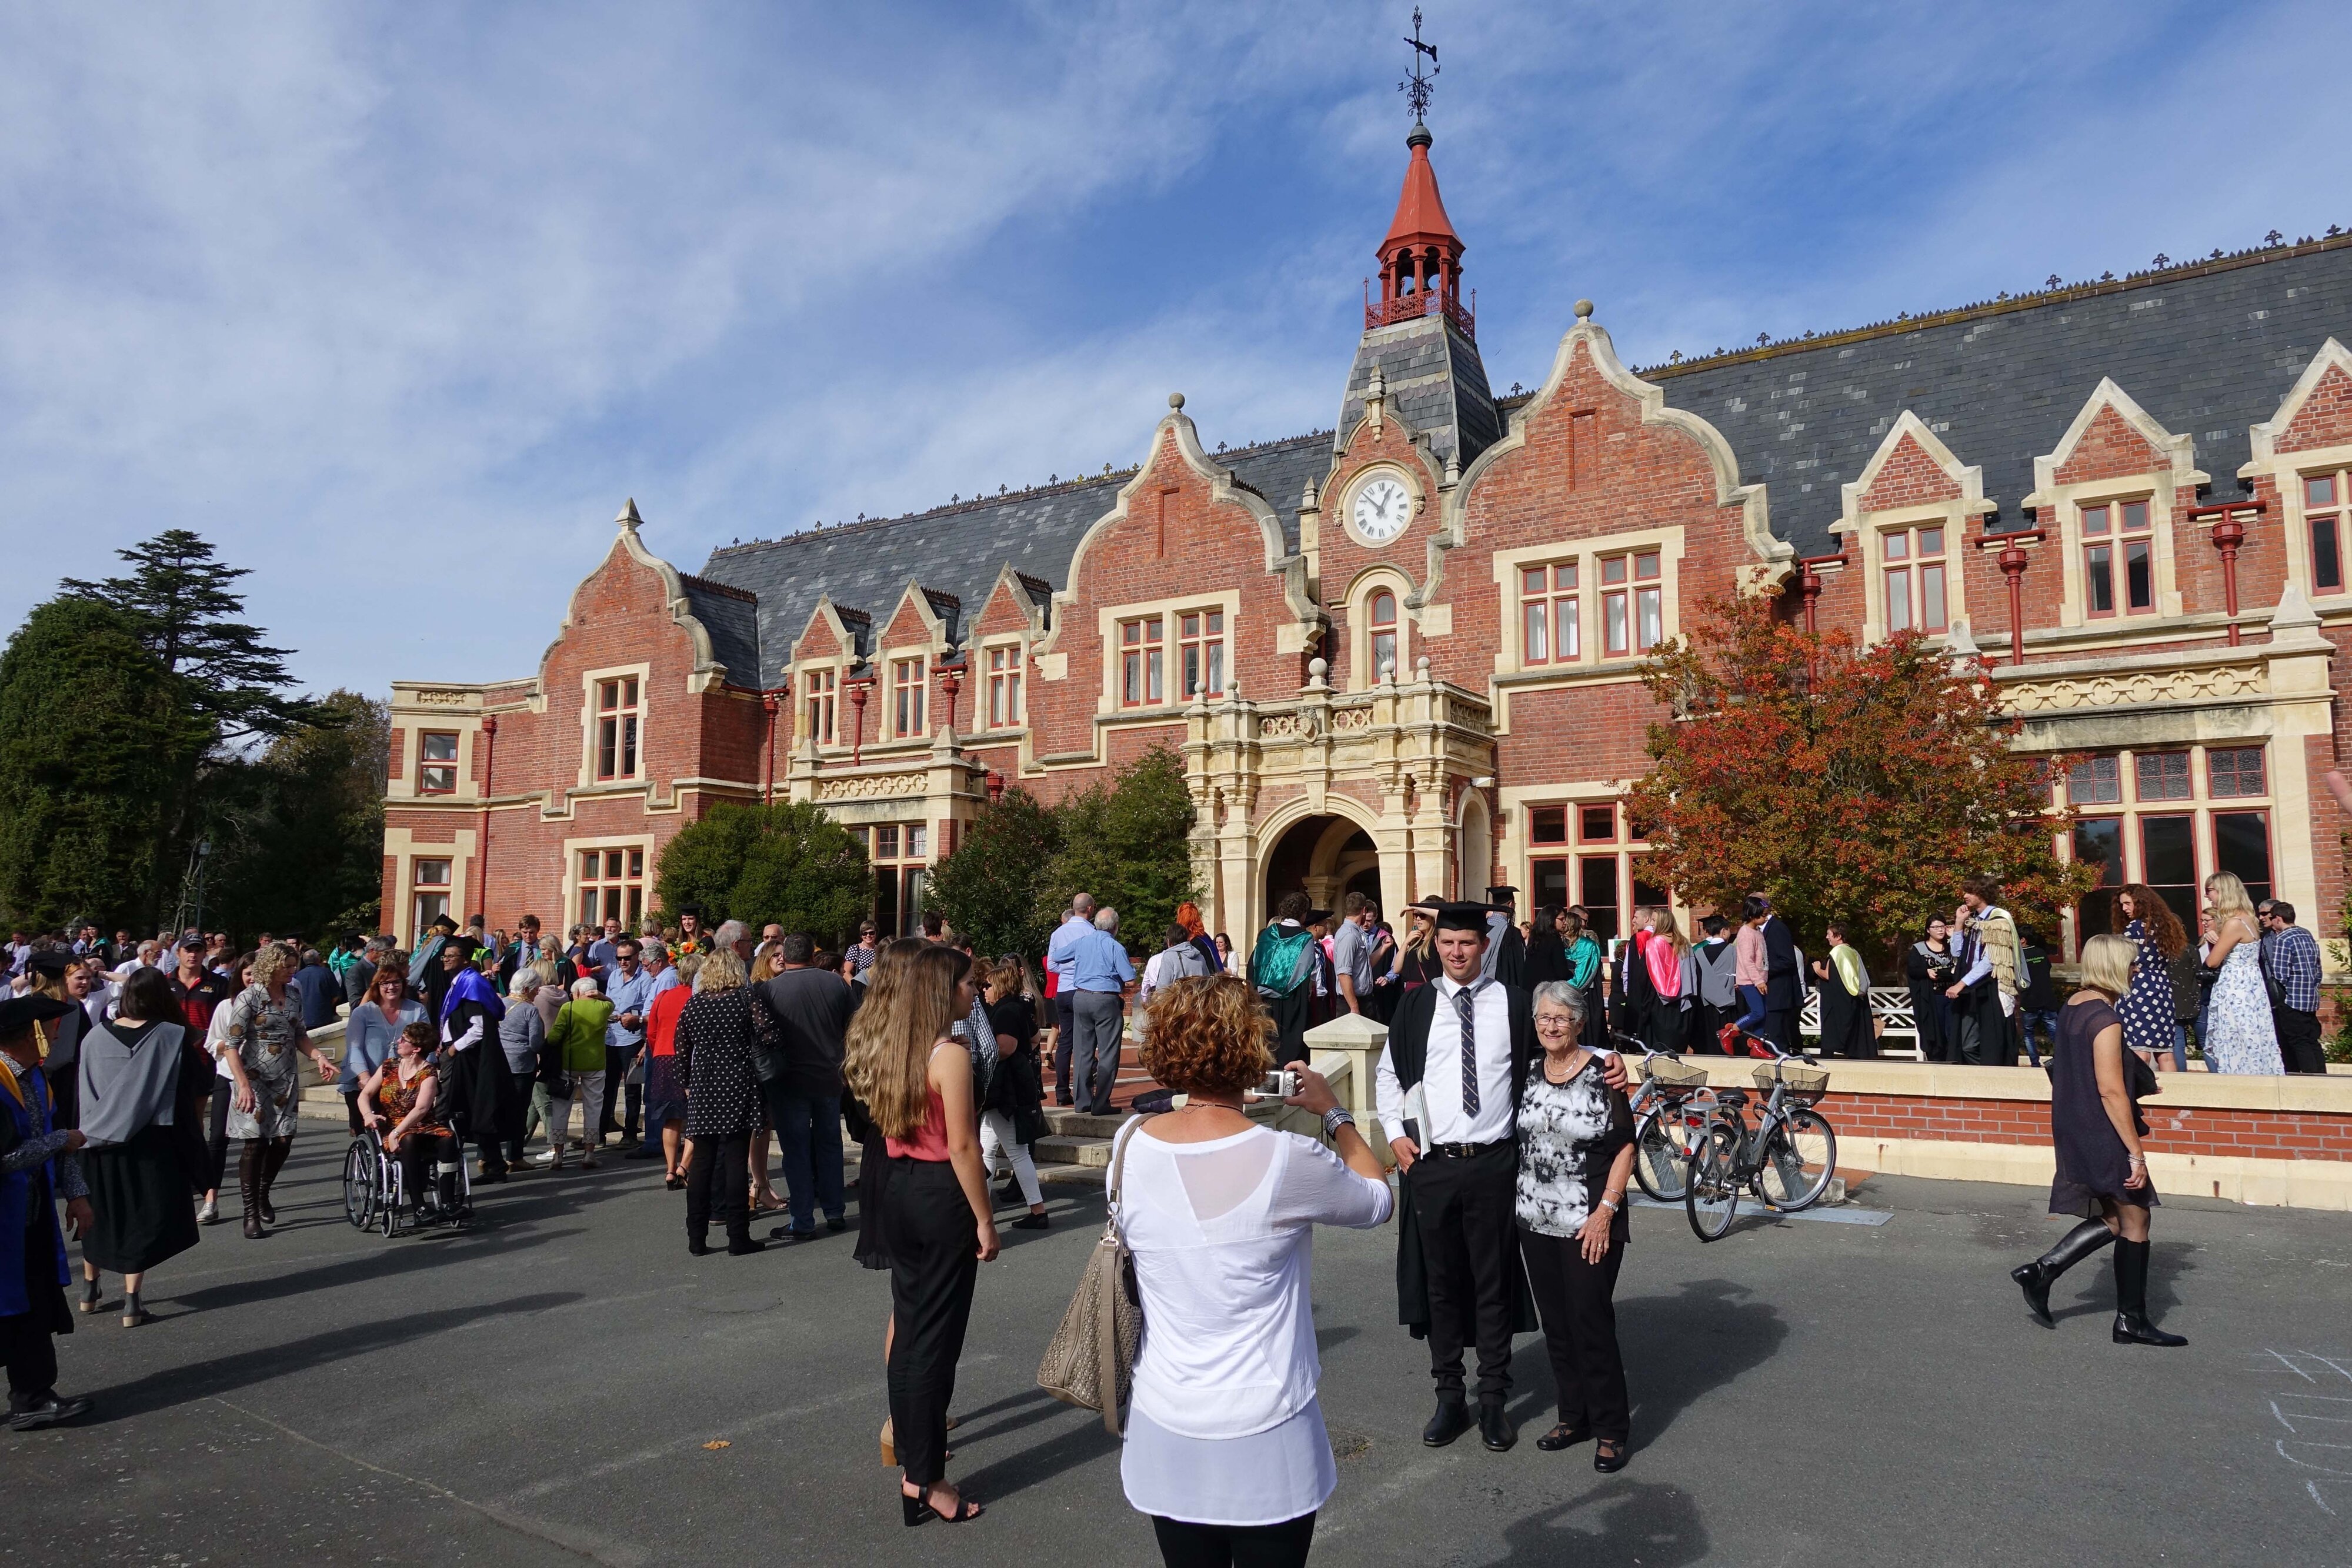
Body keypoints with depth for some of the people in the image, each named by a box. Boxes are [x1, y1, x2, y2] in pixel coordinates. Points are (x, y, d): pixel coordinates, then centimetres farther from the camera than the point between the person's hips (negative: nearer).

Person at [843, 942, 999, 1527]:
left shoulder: (892, 1048, 8)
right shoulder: (951, 1054, -17)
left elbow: (886, 1126, 14)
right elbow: (961, 1146, -19)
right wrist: (984, 1219, -14)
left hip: (899, 1190, 8)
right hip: (942, 1197, -8)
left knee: (909, 1324, 18)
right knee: (937, 1335, 0)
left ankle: (912, 1442, 31)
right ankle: (925, 1480, 7)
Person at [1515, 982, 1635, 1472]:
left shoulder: (1603, 1076, -9)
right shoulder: (1528, 1076, 6)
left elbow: (1625, 1149, -8)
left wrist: (1605, 1211, -14)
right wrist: (1517, 1201, 8)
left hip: (1589, 1225, -5)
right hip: (1535, 1220, 5)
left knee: (1591, 1321, -2)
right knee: (1555, 1322, 12)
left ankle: (1611, 1426, 14)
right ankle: (1574, 1416, 26)